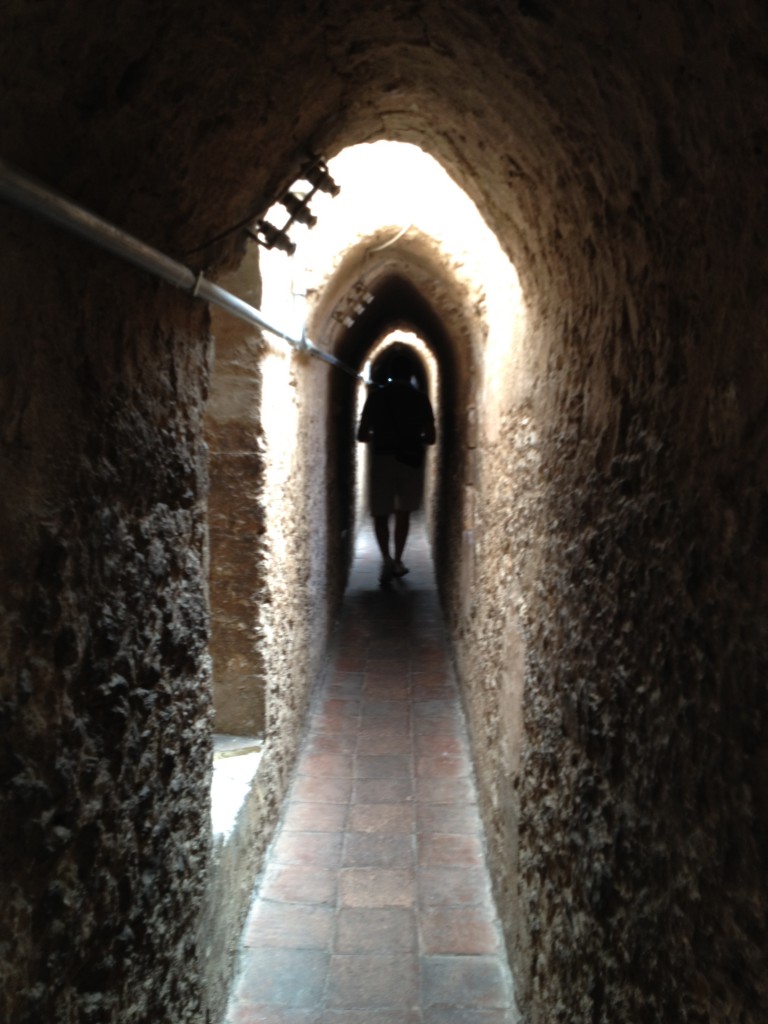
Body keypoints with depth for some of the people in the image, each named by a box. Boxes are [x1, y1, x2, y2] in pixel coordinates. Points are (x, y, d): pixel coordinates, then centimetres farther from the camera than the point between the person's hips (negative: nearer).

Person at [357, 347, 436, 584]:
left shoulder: (377, 396, 1)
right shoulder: (419, 397, 1)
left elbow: (362, 435, 0)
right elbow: (430, 438, 0)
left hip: (382, 459, -1)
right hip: (411, 460, 1)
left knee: (380, 513, 5)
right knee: (403, 512, 15)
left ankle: (387, 559, -14)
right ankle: (397, 561, 18)